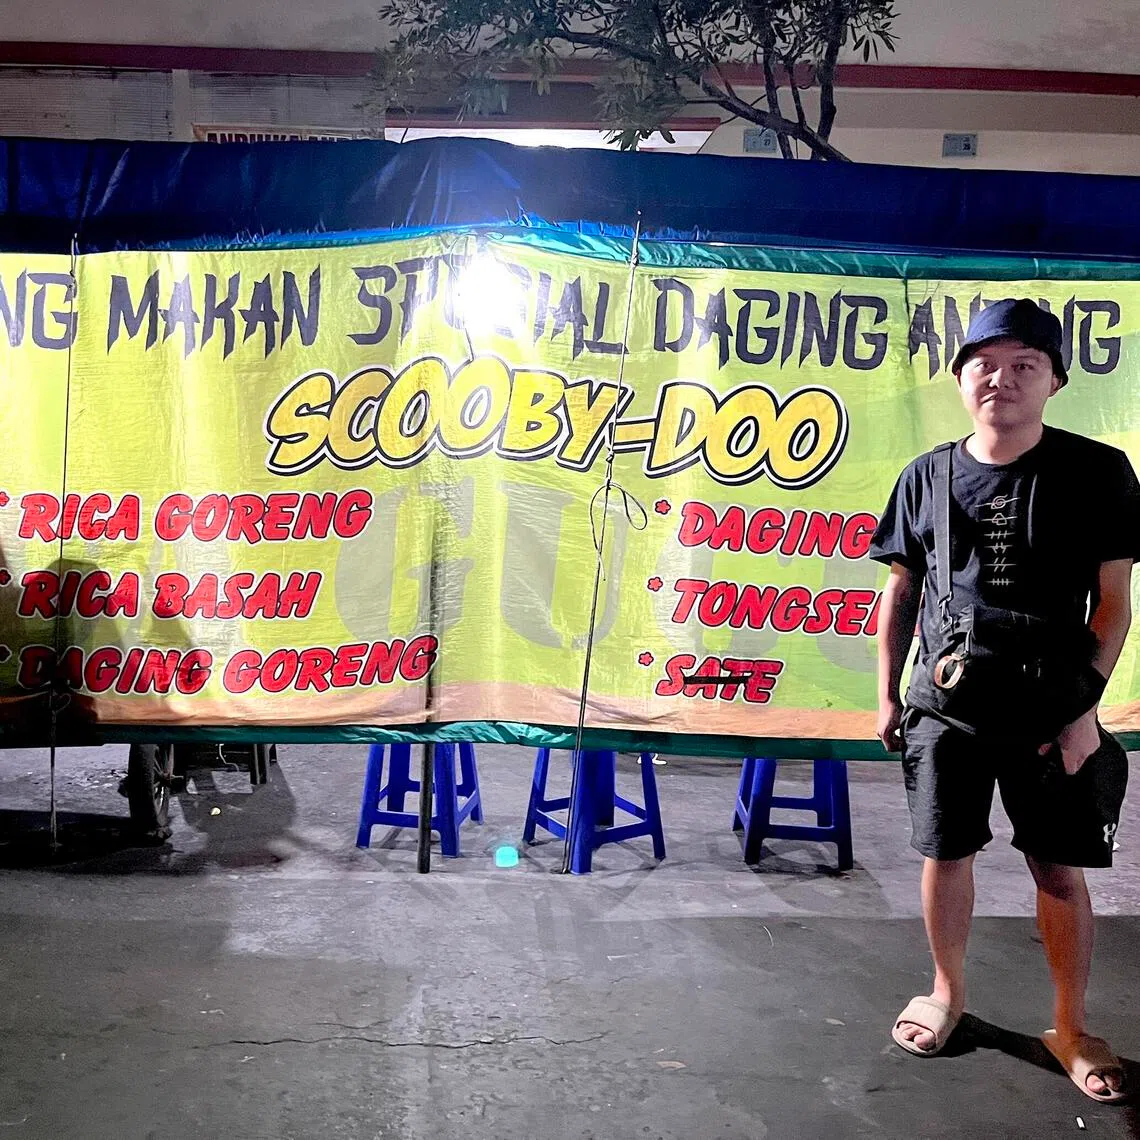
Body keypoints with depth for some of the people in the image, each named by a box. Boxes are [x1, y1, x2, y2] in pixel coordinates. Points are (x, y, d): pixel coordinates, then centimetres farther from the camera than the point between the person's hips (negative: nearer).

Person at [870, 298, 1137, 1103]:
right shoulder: (927, 477, 1)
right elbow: (901, 591, 9)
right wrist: (887, 695, 7)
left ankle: (1071, 1027, 25)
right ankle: (948, 993, 32)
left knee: (1062, 872, 6)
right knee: (946, 857, 10)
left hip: (1052, 713, -1)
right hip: (946, 707, 2)